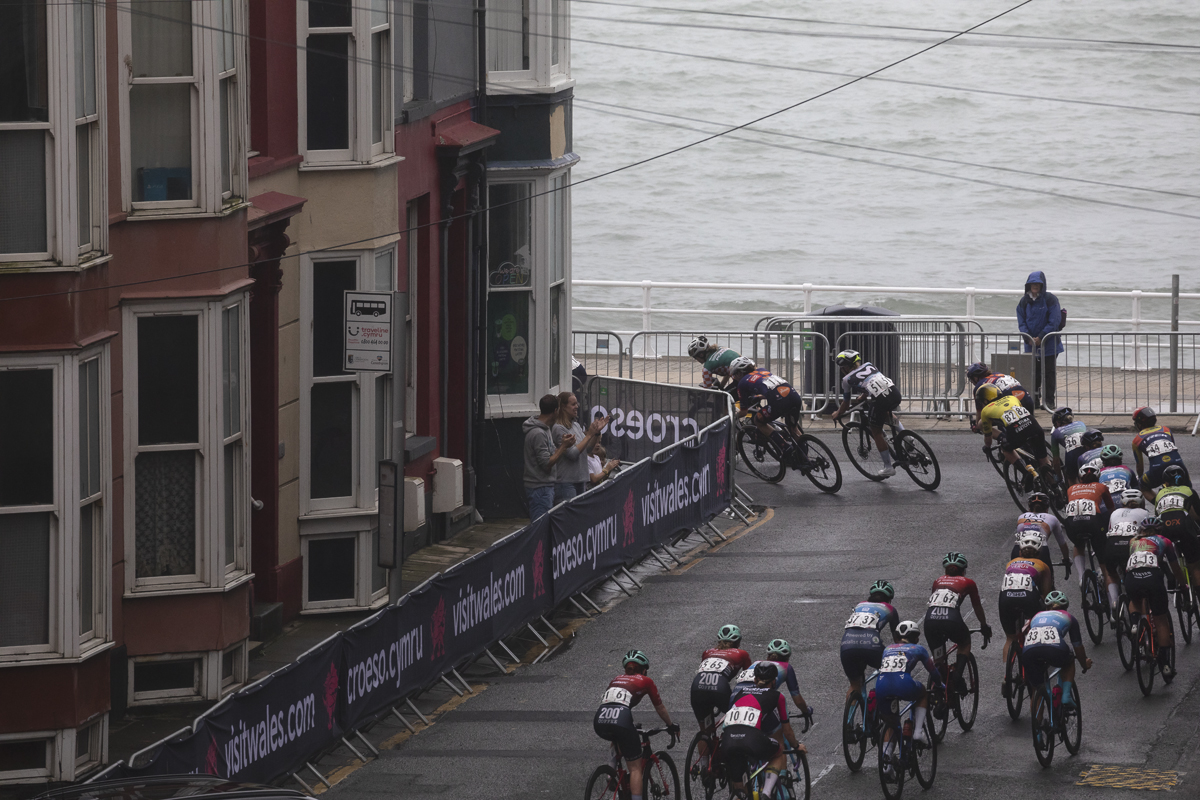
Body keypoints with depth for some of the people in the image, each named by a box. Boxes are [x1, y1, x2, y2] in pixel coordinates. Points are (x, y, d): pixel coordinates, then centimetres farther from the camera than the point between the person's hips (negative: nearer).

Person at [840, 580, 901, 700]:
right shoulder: (889, 609, 24)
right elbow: (897, 639, 32)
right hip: (870, 645, -3)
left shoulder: (859, 606, 34)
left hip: (847, 646, 3)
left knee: (854, 685, 23)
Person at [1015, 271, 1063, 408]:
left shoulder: (1050, 300, -10)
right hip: (1031, 345, 4)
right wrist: (1029, 338, -10)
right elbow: (1021, 322, 5)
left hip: (1049, 344, -4)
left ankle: (1049, 400, 7)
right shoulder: (1024, 301, 4)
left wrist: (1040, 338, -17)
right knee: (1033, 373, 7)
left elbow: (1054, 322, -13)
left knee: (1049, 372, 1)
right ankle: (1034, 400, 15)